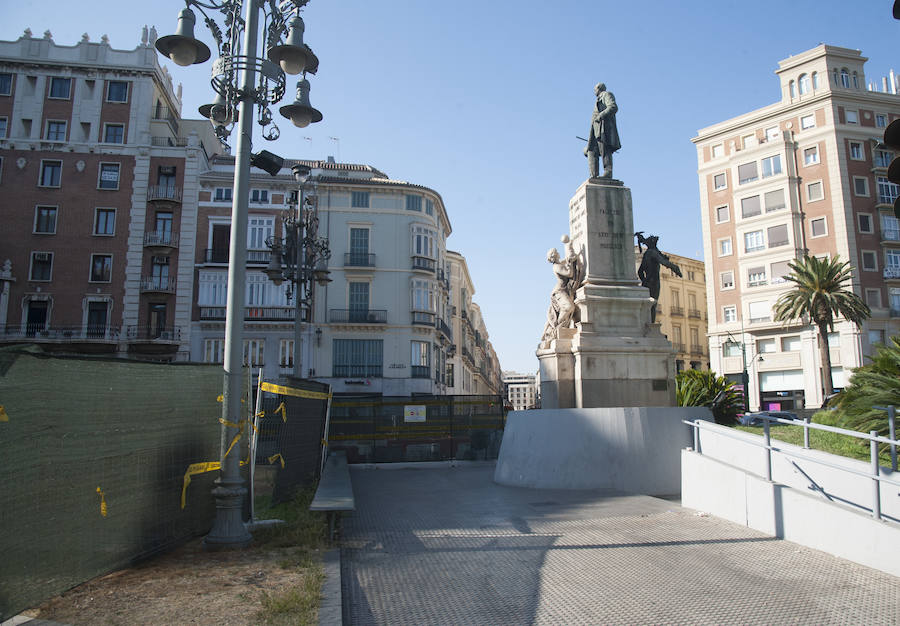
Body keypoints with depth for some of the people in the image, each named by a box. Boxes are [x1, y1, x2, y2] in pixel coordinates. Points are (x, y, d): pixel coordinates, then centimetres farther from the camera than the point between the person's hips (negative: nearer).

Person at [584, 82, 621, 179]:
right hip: (596, 129, 9)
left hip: (604, 126, -9)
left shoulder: (607, 95, 9)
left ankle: (608, 173, -26)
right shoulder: (599, 100, 35)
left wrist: (601, 115, -19)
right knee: (592, 151, -4)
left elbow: (613, 107, -9)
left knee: (605, 150, -19)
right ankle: (594, 176, -14)